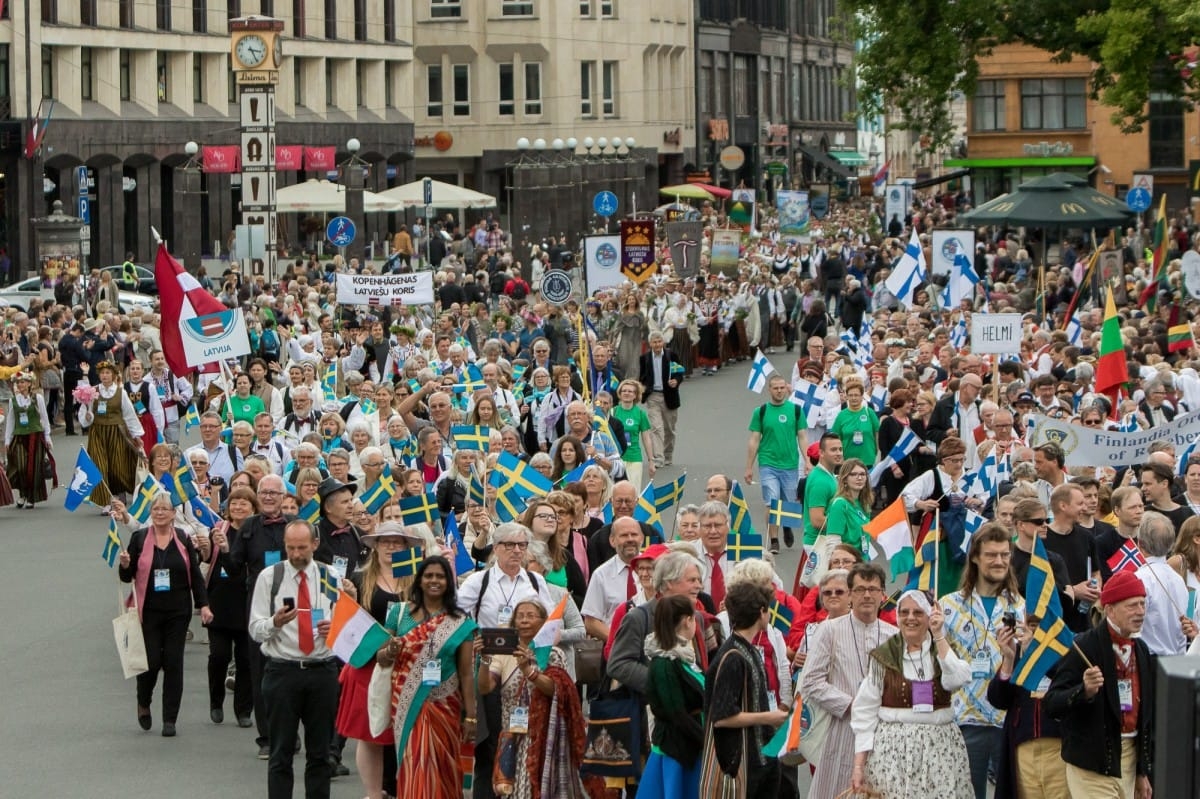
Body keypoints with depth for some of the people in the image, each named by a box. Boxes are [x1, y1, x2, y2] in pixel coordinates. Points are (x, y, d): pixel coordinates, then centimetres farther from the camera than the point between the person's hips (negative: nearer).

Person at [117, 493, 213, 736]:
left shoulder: (184, 540, 5)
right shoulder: (139, 538, 1)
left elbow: (195, 575, 7)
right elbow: (127, 577, 4)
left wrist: (203, 605, 0)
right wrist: (125, 565, -18)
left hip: (177, 613, 1)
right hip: (148, 612, -1)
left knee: (173, 663, 0)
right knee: (151, 661, -7)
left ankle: (170, 720, 7)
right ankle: (143, 703, 23)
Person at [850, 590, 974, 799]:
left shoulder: (944, 649, 9)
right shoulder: (884, 656, 4)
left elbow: (957, 680, -14)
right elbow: (865, 713, 1)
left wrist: (939, 636, -10)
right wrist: (858, 765, -5)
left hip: (939, 748, 1)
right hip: (892, 749, -1)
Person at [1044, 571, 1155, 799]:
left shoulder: (1141, 650, 9)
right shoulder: (1085, 647, -12)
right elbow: (1052, 704, -16)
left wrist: (1145, 771, 18)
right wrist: (1084, 691, -35)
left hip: (1130, 757, 7)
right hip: (1093, 763, -7)